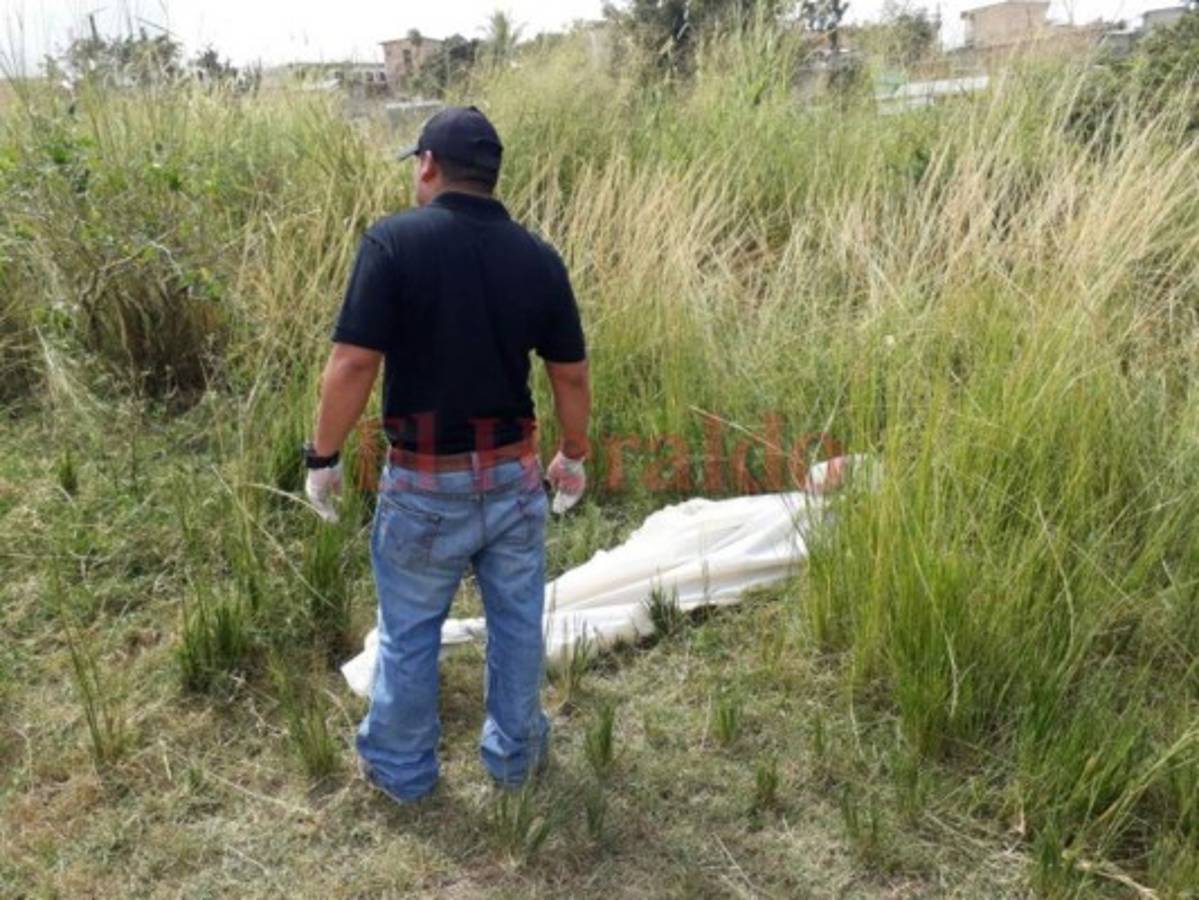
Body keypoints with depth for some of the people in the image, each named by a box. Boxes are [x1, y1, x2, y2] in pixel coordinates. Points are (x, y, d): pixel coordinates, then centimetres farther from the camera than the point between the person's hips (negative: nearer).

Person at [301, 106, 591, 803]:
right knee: (517, 622, 19)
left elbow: (354, 364, -18)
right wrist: (575, 455, 17)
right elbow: (571, 373, 3)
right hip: (514, 475, 3)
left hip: (426, 483, -3)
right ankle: (516, 753, 37)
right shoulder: (538, 256, -2)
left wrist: (324, 456, -5)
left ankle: (401, 767, 35)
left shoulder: (395, 241, -14)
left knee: (410, 631, 16)